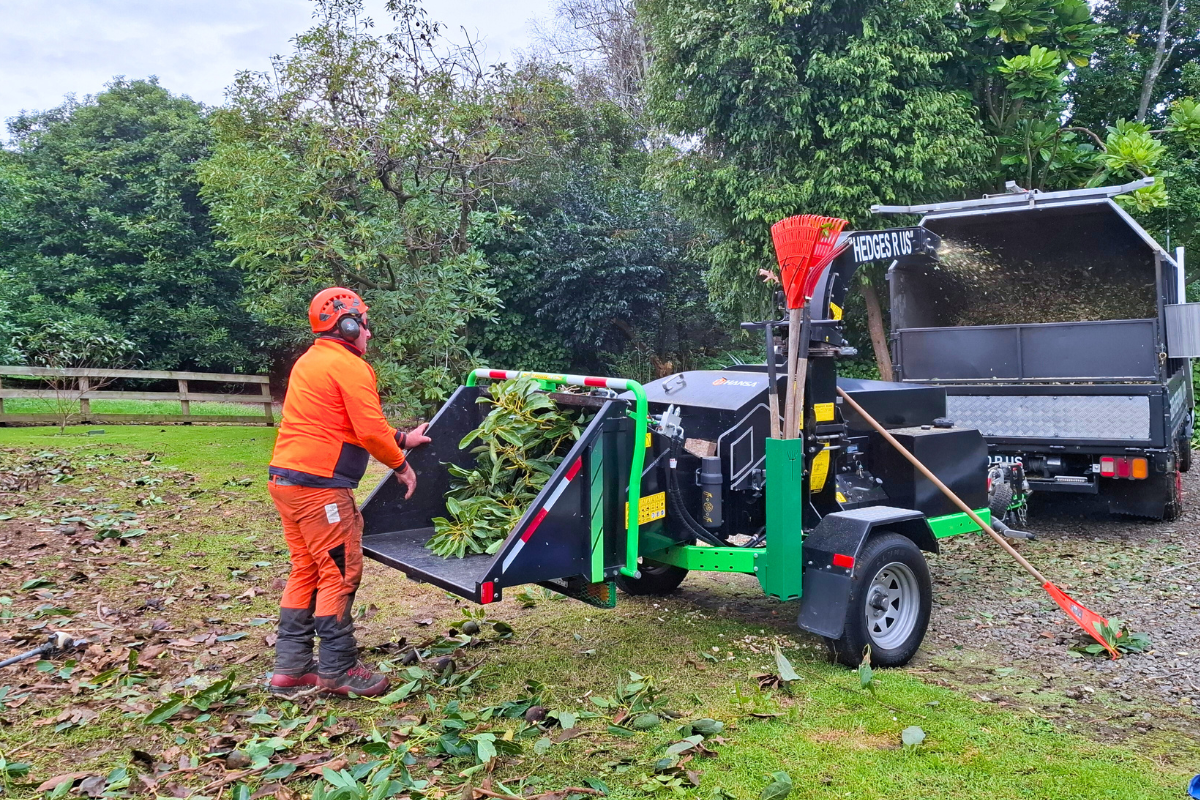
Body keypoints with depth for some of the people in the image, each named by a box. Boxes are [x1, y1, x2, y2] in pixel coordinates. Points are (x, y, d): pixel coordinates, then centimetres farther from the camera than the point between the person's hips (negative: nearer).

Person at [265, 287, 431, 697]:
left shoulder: (310, 361, 19)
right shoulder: (349, 366, -11)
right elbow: (370, 431, -15)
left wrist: (401, 438, 24)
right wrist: (401, 465, 0)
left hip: (285, 479, 10)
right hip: (319, 484, -10)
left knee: (306, 570, 15)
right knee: (341, 572, -1)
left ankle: (290, 667, 19)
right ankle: (336, 670, 5)